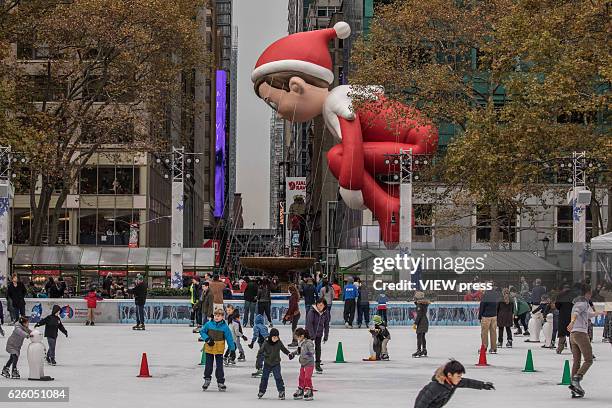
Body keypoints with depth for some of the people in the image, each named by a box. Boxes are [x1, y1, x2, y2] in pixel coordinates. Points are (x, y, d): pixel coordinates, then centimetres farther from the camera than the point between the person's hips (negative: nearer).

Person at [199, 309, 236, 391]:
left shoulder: (224, 327, -6)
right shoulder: (208, 324, -4)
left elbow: (229, 338, -1)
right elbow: (202, 332, 5)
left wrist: (232, 349, 0)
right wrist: (207, 339, -11)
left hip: (219, 350, -1)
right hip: (209, 348, 1)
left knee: (219, 366, 1)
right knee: (208, 365, 12)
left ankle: (220, 382, 9)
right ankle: (207, 380, 29)